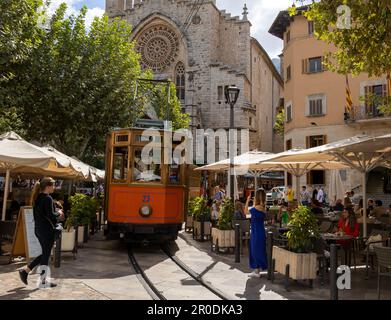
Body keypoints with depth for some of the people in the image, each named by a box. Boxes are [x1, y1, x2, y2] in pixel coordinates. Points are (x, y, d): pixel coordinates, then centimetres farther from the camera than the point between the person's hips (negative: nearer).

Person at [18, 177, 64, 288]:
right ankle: (43, 281, 12)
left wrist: (56, 215, 14)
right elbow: (51, 215, -21)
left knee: (45, 254, 19)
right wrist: (59, 213, -3)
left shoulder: (37, 198, 11)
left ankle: (25, 270, 18)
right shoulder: (48, 198, -17)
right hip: (47, 230, -9)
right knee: (46, 255, 2)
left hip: (38, 229, 9)